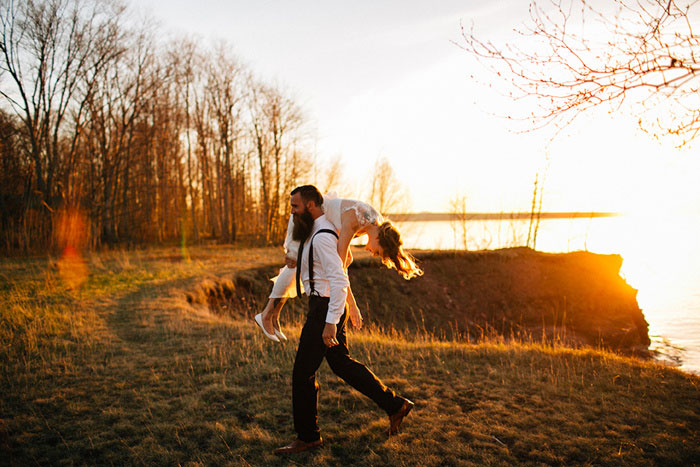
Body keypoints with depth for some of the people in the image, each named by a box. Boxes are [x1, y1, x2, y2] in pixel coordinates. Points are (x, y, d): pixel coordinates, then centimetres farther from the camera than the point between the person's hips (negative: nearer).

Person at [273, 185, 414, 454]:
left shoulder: (322, 237, -20)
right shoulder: (317, 231, 12)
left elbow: (339, 281, -27)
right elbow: (345, 258, 28)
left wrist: (330, 323, -28)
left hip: (325, 309, -10)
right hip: (326, 306, 10)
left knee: (302, 372, 1)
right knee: (341, 364, 19)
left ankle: (307, 437, 16)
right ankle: (394, 405, 26)